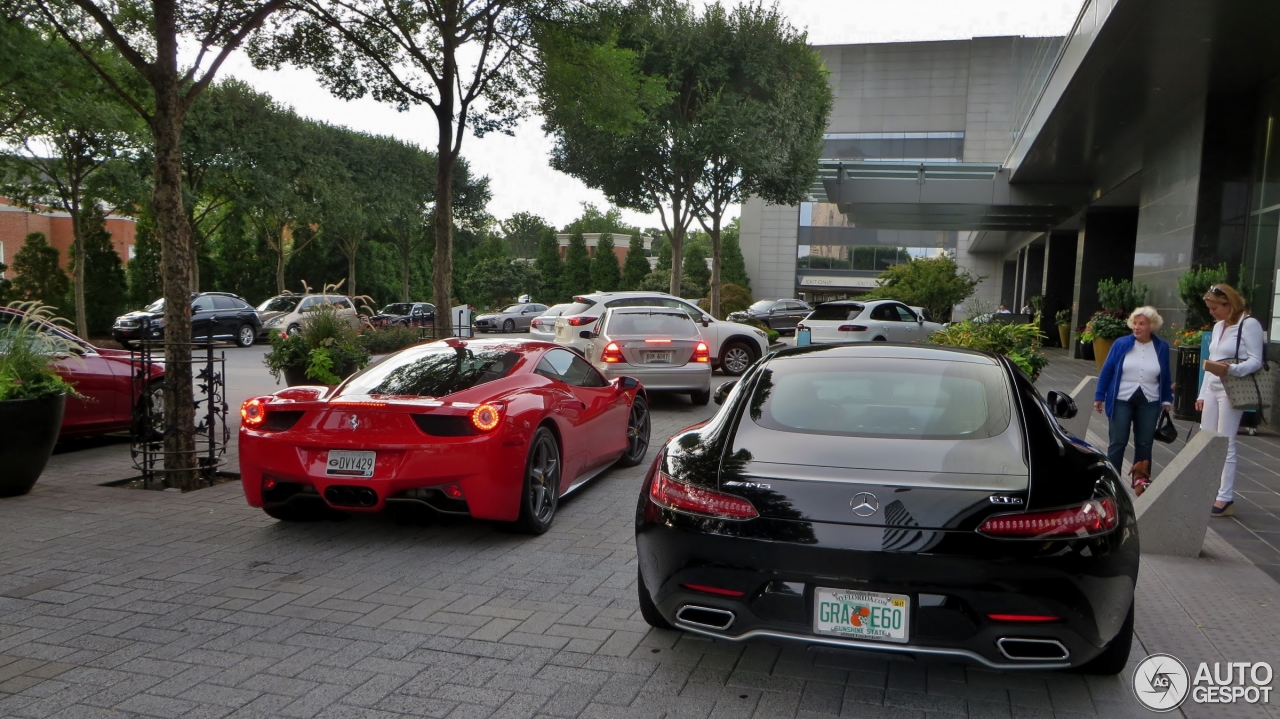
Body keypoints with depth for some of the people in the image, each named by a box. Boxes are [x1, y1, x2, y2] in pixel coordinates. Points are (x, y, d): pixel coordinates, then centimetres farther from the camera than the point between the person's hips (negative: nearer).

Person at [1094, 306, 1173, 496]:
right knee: (1117, 443, 0)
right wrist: (1099, 396, -1)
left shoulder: (1162, 347, 3)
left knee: (1144, 444, 8)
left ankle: (1141, 480, 18)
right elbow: (1106, 371, 0)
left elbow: (1166, 376, 10)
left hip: (1149, 403, 2)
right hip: (1122, 401, -2)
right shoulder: (1121, 344, -2)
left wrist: (1167, 400, 8)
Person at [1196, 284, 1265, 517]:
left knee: (1225, 445, -6)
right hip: (1212, 389, 8)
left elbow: (1256, 361, -14)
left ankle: (1226, 498, -1)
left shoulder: (1249, 324, -8)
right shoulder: (1218, 326, 16)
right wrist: (1202, 394, 17)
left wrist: (1230, 370, -32)